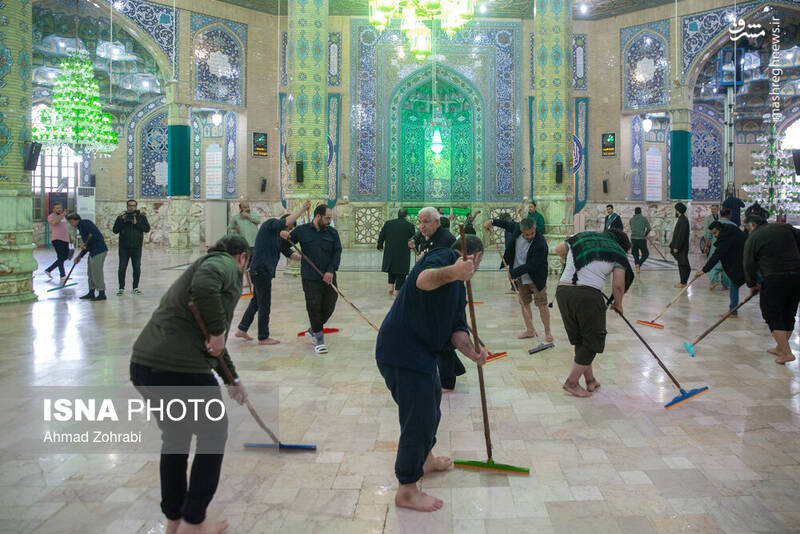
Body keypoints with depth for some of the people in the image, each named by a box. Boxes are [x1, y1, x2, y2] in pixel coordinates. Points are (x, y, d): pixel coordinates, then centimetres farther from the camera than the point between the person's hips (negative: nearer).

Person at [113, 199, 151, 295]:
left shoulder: (141, 217, 6)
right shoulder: (121, 217, 6)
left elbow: (147, 229, -6)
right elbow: (115, 230, -1)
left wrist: (136, 223, -15)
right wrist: (122, 221, -12)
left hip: (136, 248, 0)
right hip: (124, 248, 0)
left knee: (137, 268, 3)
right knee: (122, 268, 1)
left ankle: (135, 288, 14)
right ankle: (121, 288, 12)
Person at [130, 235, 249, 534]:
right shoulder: (224, 263, 0)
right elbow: (204, 287, -27)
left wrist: (232, 379, 44)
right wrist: (217, 331, -13)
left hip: (142, 366, 9)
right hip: (180, 371, -9)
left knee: (175, 437, 27)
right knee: (213, 436, 14)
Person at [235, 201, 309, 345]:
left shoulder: (278, 236, 20)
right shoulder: (270, 224, -8)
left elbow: (288, 252, 18)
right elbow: (286, 222, -26)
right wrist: (303, 209, -21)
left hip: (262, 271, 10)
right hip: (261, 270, -10)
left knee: (256, 301, 19)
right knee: (264, 305, -1)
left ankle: (241, 330, 29)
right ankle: (263, 338, 9)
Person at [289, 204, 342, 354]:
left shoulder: (332, 232, 7)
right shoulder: (301, 231, 2)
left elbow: (337, 252, 3)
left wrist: (331, 270, -9)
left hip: (328, 277, 3)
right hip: (310, 278, -3)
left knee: (329, 306, 6)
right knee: (314, 307, -5)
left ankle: (313, 330, 31)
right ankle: (319, 340, 8)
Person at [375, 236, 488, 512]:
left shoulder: (458, 287, 19)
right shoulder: (444, 256, -9)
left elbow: (457, 327, 7)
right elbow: (424, 280, -32)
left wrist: (470, 351, -11)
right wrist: (452, 272, -51)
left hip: (420, 351, 11)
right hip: (403, 350, -11)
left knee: (432, 399, 27)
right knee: (418, 417, -3)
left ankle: (425, 459, 50)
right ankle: (407, 491, 13)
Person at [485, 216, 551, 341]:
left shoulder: (541, 244, -29)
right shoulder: (518, 228, -11)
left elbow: (531, 265, -27)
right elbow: (508, 224, 13)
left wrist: (513, 273, -22)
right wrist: (492, 221, 9)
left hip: (536, 278, -6)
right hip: (521, 277, 6)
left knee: (542, 304, -4)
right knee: (524, 303, 10)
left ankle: (547, 332, 8)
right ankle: (530, 330, 20)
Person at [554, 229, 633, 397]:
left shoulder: (580, 238, 19)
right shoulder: (617, 251, 6)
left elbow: (559, 250, 34)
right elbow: (618, 285, 2)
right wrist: (618, 304, 19)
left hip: (562, 291, 6)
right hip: (588, 295, -6)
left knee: (579, 339, 18)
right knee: (592, 340, 9)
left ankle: (590, 380, 26)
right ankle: (572, 382, 11)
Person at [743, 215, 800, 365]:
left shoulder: (752, 239, 0)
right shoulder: (785, 227, 12)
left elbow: (749, 266, 3)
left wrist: (752, 285, 17)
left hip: (774, 279, -6)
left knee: (772, 316, 2)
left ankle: (786, 352, -6)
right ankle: (780, 348, 26)